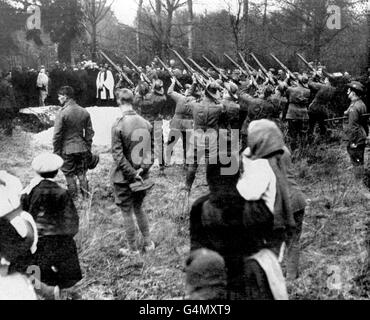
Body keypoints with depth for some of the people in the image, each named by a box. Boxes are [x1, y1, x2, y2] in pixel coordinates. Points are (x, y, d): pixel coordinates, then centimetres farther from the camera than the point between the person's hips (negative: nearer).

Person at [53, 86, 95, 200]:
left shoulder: (62, 113, -13)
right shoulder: (84, 112, 2)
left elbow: (57, 135, -12)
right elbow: (89, 132, 6)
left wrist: (56, 152, -3)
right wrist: (88, 148, 14)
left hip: (67, 149, -4)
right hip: (82, 148, 4)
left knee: (70, 174, 9)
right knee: (82, 173, 15)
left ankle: (73, 198, 14)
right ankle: (86, 196, 17)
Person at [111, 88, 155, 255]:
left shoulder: (118, 125, -18)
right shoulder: (146, 123, -2)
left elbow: (118, 155, -19)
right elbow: (153, 149, 1)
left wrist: (132, 174, -15)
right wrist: (143, 169, -3)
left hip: (123, 177, -5)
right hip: (142, 176, 5)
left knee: (127, 213, 9)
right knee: (138, 208, 23)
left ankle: (133, 249, 19)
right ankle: (148, 243, 29)